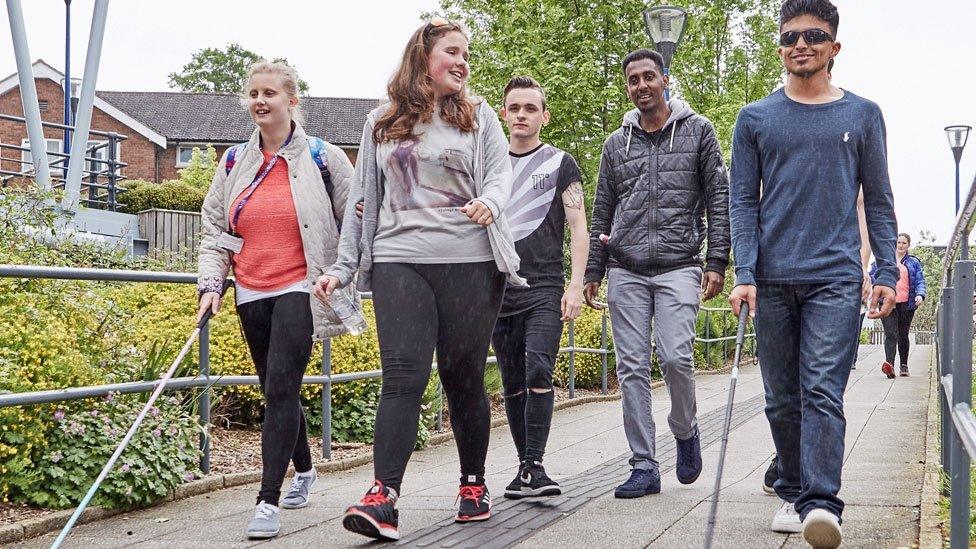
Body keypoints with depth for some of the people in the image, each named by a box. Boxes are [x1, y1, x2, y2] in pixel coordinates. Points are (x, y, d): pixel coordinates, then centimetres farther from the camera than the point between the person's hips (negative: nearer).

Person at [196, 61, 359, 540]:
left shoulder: (322, 158, -2)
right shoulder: (234, 162, 10)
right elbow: (214, 228, 15)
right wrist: (211, 283, 3)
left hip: (299, 289, -5)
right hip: (251, 294, 5)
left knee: (280, 388, -15)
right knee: (274, 390, 15)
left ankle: (268, 501, -16)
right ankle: (303, 470, 39)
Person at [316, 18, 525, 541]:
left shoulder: (478, 116, 11)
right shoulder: (381, 123, 13)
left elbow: (500, 171, 4)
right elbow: (363, 198, 15)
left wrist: (489, 202, -20)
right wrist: (343, 267, 11)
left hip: (469, 262, 0)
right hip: (399, 261, 0)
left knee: (464, 378, 5)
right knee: (402, 376, -12)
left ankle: (473, 484, 22)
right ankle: (383, 498, -18)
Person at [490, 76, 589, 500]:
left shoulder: (560, 164, 6)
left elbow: (578, 228, 2)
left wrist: (575, 285, -9)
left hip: (545, 289, -3)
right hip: (498, 290, 3)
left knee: (538, 372, -18)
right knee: (513, 383, 6)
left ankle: (534, 468, -17)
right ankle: (524, 467, 14)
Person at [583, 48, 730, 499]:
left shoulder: (697, 130, 6)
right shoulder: (617, 143, 15)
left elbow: (718, 199, 4)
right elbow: (602, 212, 18)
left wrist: (716, 263, -4)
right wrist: (592, 272, 12)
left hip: (678, 266, -3)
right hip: (625, 271, 3)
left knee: (675, 357, -16)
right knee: (632, 368, 0)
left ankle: (685, 430, 14)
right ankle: (644, 466, 5)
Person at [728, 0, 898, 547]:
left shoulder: (862, 114, 10)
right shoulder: (755, 119, 10)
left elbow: (878, 200, 12)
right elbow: (743, 201, 6)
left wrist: (887, 272, 3)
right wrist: (744, 273, -5)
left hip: (836, 277, -2)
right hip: (774, 280, 2)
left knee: (823, 391, -14)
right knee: (783, 399, 8)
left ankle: (822, 503, -19)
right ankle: (793, 495, 20)